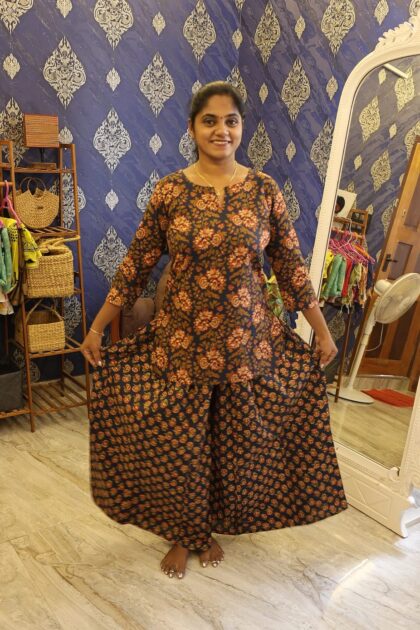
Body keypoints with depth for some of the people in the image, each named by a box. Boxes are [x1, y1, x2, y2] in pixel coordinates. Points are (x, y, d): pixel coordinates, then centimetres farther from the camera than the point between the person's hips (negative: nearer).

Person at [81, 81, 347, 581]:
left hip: (246, 341, 1)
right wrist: (97, 327, 2)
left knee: (235, 442, 14)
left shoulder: (264, 190, -2)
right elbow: (136, 265, 0)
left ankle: (212, 527, 41)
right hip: (181, 340, -1)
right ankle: (180, 534, 37)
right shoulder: (169, 191, -4)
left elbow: (290, 266, 2)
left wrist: (322, 332, 5)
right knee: (176, 444, 10)